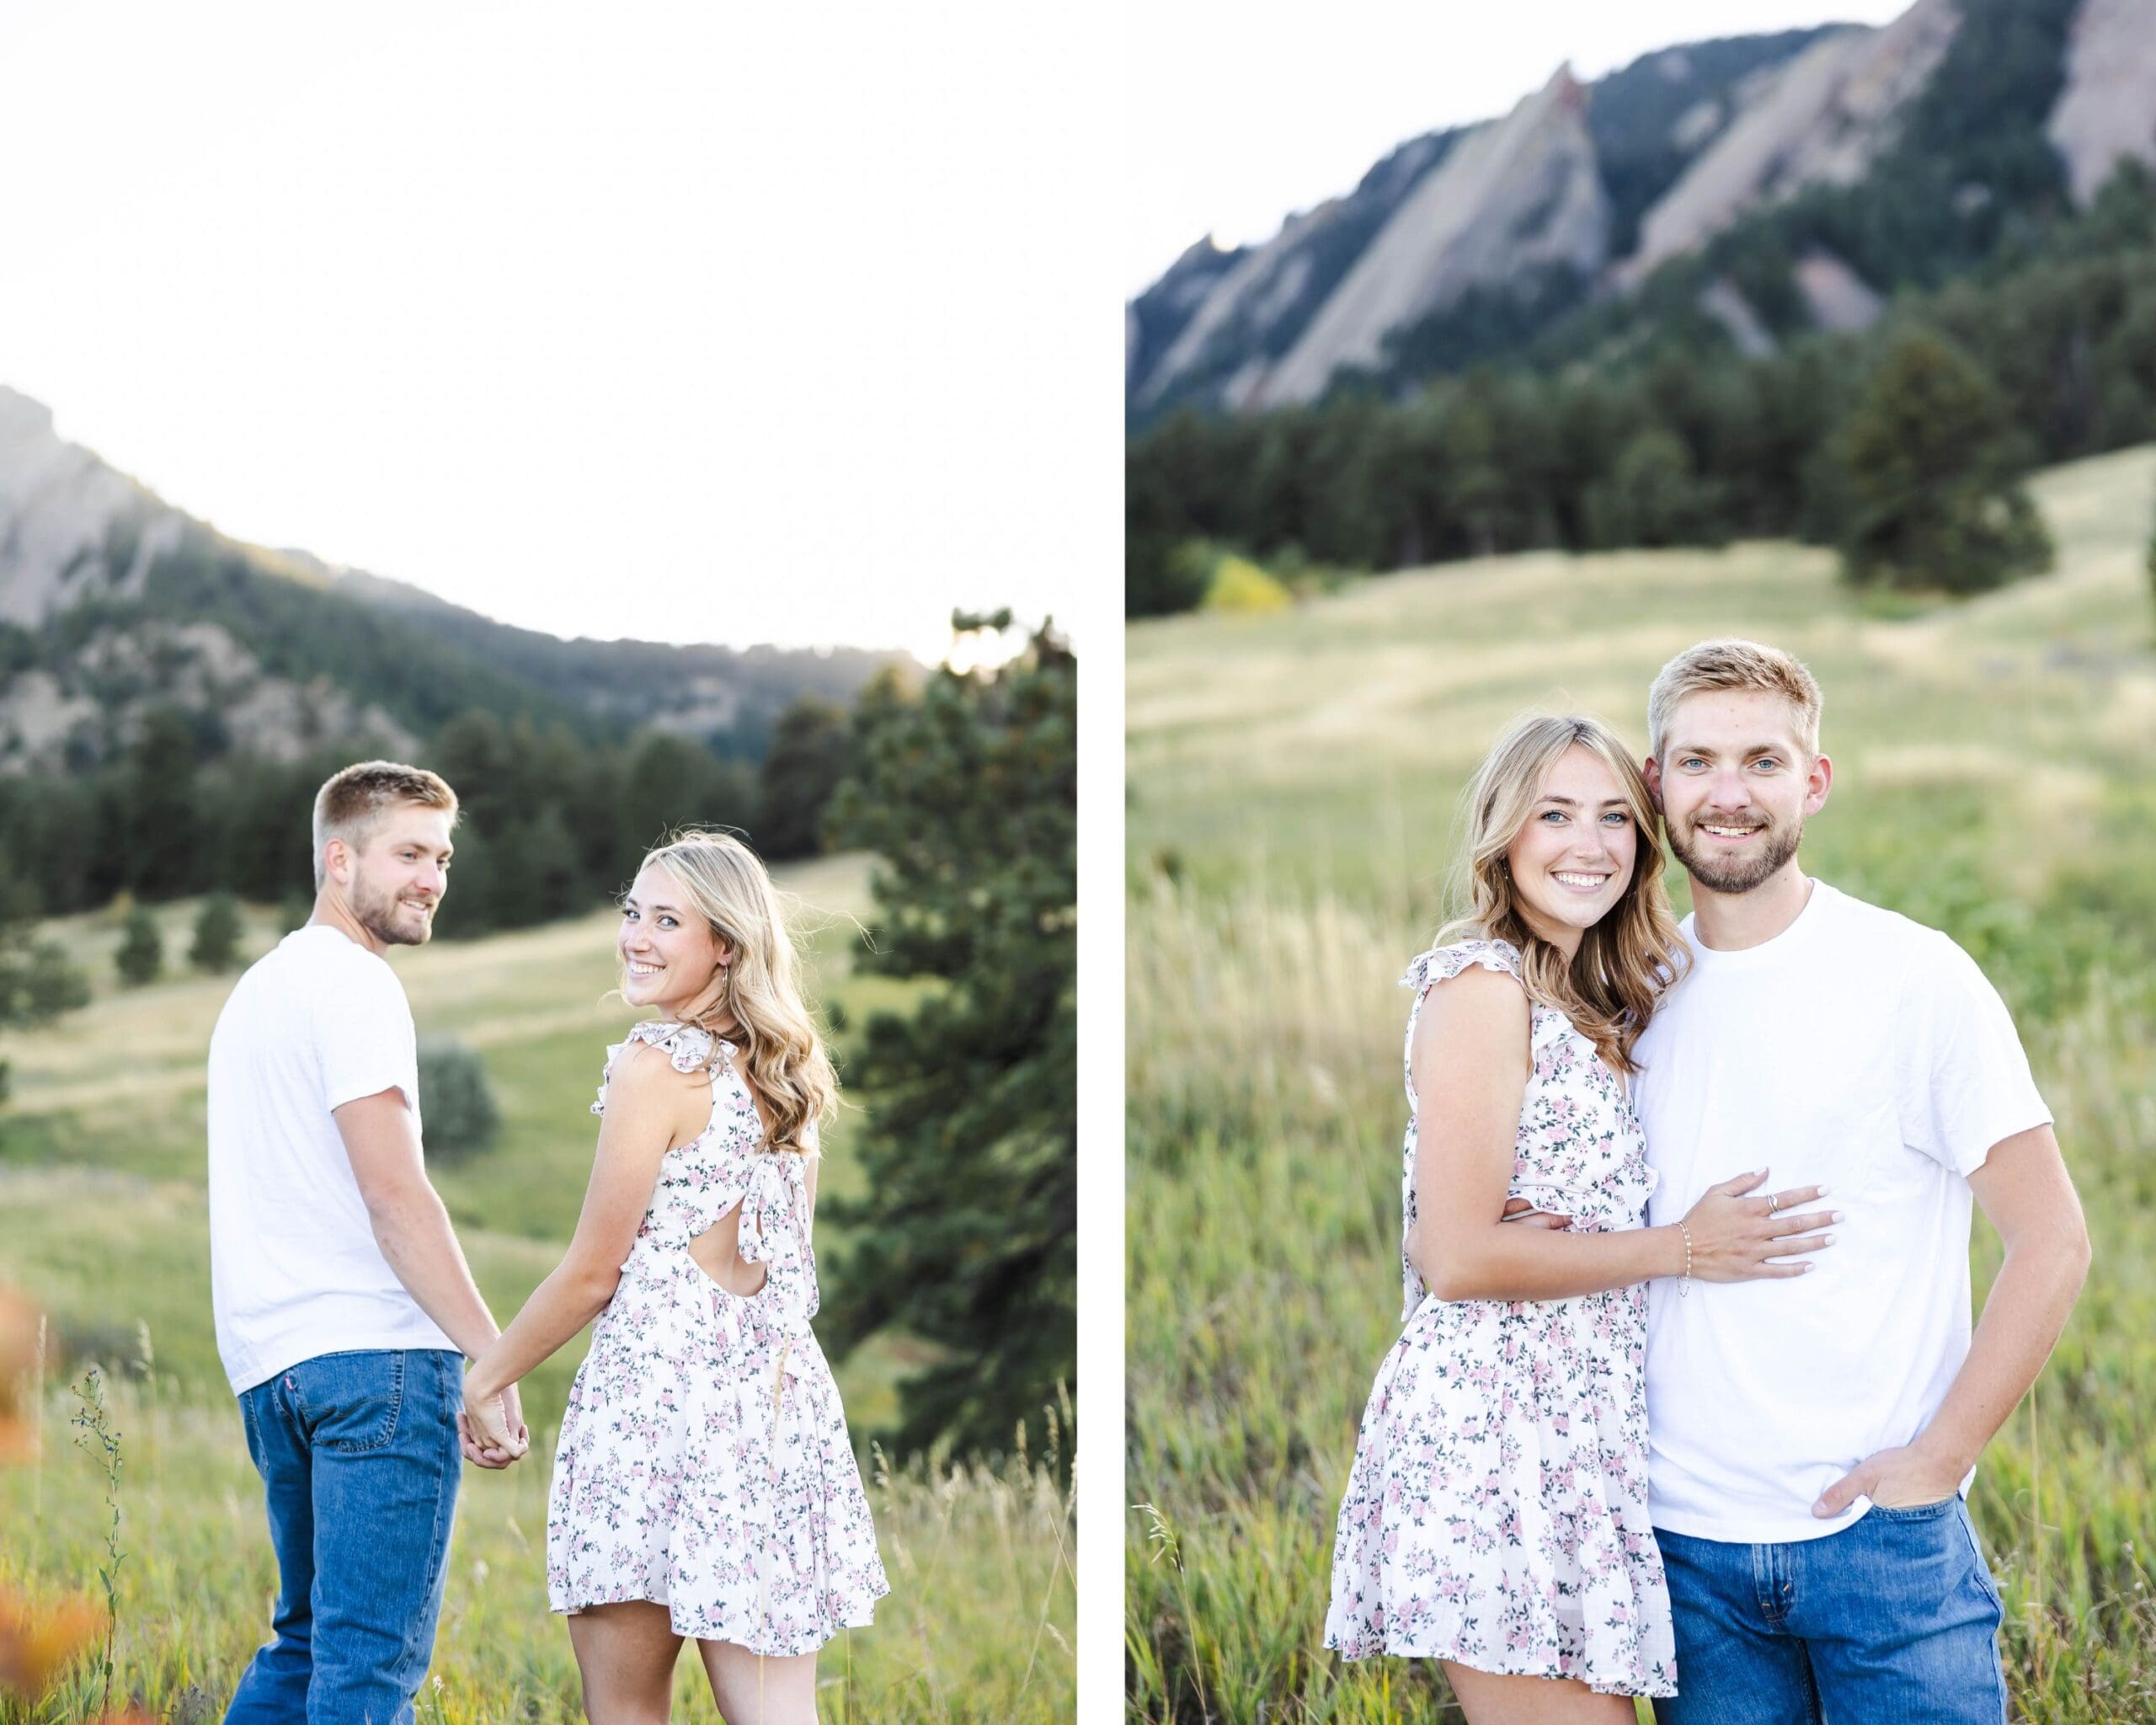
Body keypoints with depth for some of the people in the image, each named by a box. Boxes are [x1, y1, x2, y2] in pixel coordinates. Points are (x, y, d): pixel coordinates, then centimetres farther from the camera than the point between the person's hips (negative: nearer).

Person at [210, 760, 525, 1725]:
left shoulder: (257, 991, 23)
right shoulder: (352, 984, -8)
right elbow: (393, 1192, -16)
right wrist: (492, 1355, -18)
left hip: (268, 1359, 9)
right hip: (375, 1353, -9)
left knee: (307, 1642, 17)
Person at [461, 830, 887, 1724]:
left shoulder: (656, 1066, -9)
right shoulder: (784, 1072, 13)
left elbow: (593, 1271, -7)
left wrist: (484, 1379, 4)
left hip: (659, 1389, -7)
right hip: (778, 1397, 7)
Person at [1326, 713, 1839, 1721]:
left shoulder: (1586, 1008, 19)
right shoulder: (1482, 983, -7)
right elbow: (1458, 1258, -13)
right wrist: (1682, 1248, -9)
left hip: (1577, 1434, 9)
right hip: (1494, 1428, -9)